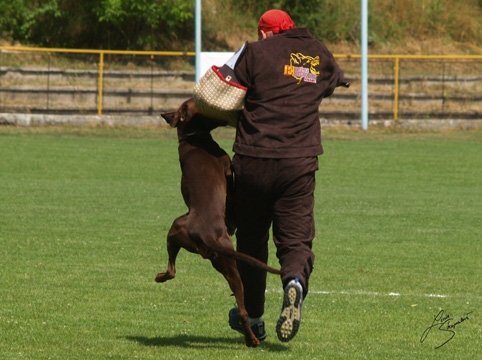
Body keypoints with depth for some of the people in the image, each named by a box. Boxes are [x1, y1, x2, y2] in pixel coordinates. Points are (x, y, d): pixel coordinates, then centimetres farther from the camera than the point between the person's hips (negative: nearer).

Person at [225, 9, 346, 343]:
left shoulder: (256, 52, -2)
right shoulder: (321, 55, 10)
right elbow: (335, 80, 31)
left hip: (253, 161, -2)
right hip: (299, 162, 2)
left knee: (251, 240, 13)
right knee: (296, 237, 3)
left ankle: (253, 318, 24)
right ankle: (296, 282, -31)